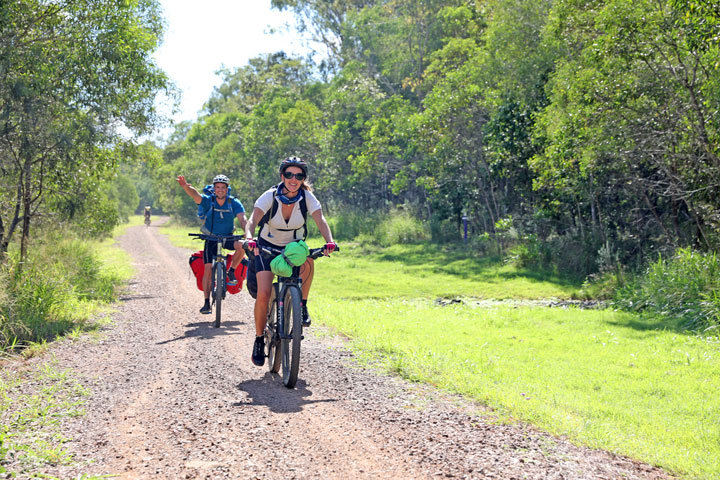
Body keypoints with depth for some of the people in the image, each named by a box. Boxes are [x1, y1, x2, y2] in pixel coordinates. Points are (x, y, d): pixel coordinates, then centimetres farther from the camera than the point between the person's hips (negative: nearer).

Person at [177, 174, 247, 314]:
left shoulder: (234, 203, -11)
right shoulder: (208, 201, -14)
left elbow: (242, 219, -21)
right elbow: (195, 194, -32)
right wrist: (186, 186, -55)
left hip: (228, 238, 1)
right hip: (211, 238, -1)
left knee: (242, 246, -30)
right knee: (208, 269, -10)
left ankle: (231, 271, -5)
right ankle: (206, 303, -1)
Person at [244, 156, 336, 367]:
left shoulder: (307, 198, -18)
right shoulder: (270, 196, -22)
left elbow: (320, 221, -30)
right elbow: (252, 221, -34)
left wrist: (329, 241, -50)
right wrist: (249, 238, -55)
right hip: (267, 246, -1)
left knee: (308, 263, -34)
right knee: (263, 294, -17)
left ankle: (302, 305, -11)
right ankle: (259, 340, 2)